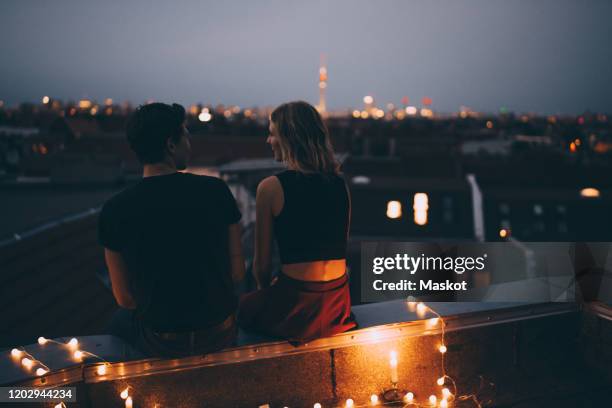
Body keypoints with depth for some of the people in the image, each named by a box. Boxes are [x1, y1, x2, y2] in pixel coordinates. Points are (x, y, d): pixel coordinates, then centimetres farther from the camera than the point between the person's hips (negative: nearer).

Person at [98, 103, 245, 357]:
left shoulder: (114, 210, -14)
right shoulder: (216, 190, -12)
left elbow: (125, 298, -5)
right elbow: (237, 272, -4)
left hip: (161, 343, -1)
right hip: (221, 334, 1)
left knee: (120, 322, 31)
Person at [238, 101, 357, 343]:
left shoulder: (271, 187, -12)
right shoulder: (339, 184, 4)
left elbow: (262, 264, -5)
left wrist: (265, 288, 16)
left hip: (297, 308, -6)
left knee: (241, 306, 24)